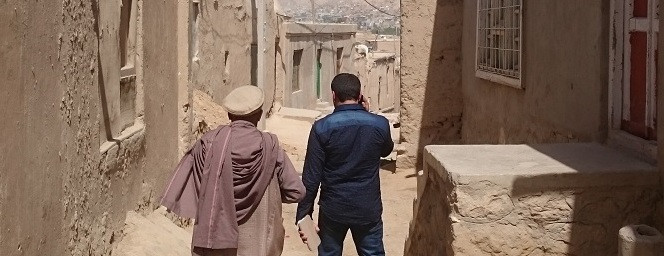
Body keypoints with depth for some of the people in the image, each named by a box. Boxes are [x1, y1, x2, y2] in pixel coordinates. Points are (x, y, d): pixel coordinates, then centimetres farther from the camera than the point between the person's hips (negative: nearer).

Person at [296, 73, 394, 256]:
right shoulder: (380, 124, -7)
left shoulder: (322, 128, -13)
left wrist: (304, 214, -5)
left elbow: (311, 176, -12)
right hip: (368, 209, 1)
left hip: (333, 209, -1)